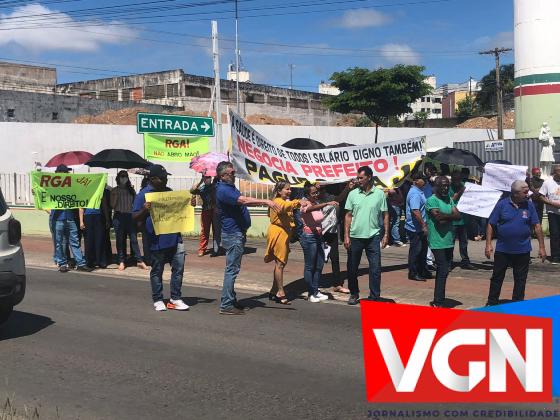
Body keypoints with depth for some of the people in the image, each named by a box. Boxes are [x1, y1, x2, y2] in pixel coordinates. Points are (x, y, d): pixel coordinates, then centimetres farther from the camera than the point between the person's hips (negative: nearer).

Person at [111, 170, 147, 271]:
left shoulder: (131, 190, 12)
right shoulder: (114, 191, 7)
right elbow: (113, 205, 0)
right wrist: (116, 195, -10)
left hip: (130, 216, 1)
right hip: (119, 217, -1)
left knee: (134, 239, -5)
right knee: (120, 240, 2)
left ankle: (139, 261, -5)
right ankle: (121, 261, 8)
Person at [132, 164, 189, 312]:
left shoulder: (169, 191, 14)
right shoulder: (143, 194, -6)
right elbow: (135, 218, -7)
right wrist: (144, 210, -27)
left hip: (175, 238, 5)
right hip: (157, 241, -5)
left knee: (178, 268, 5)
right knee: (157, 271, 7)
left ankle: (175, 299, 16)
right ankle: (158, 300, 20)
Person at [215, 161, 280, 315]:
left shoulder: (230, 187, 15)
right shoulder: (223, 190, -18)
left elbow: (242, 202, 22)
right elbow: (244, 200, -28)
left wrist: (265, 203, 14)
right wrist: (266, 202, -29)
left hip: (237, 233, 10)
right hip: (233, 234, -10)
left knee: (232, 269, 14)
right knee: (232, 269, -8)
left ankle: (231, 300, 22)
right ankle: (226, 305, -4)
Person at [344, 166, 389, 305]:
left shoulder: (379, 194, 0)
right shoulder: (353, 194, 2)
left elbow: (385, 215, 4)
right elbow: (348, 215, 4)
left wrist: (386, 234, -3)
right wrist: (346, 236, -2)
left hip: (373, 237, -1)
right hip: (355, 236, 1)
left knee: (375, 269, -2)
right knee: (353, 268, 10)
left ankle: (374, 297, 6)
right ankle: (354, 294, 27)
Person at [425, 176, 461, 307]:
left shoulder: (449, 200, 15)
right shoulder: (431, 200, -8)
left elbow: (458, 216, 2)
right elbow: (438, 217, -21)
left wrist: (444, 216, -12)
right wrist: (451, 215, -7)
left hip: (449, 241, 8)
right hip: (438, 242, -8)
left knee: (443, 271, 13)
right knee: (443, 272, -9)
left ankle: (438, 300, 22)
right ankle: (439, 302, -4)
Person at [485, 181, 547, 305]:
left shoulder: (529, 205, -1)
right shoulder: (502, 204, -6)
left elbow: (537, 226, 2)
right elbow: (491, 225, -3)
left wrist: (541, 247, -2)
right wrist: (488, 245, -8)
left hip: (523, 250, 1)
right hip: (502, 250, -1)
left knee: (520, 279, 9)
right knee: (497, 277, 8)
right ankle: (491, 303, 21)